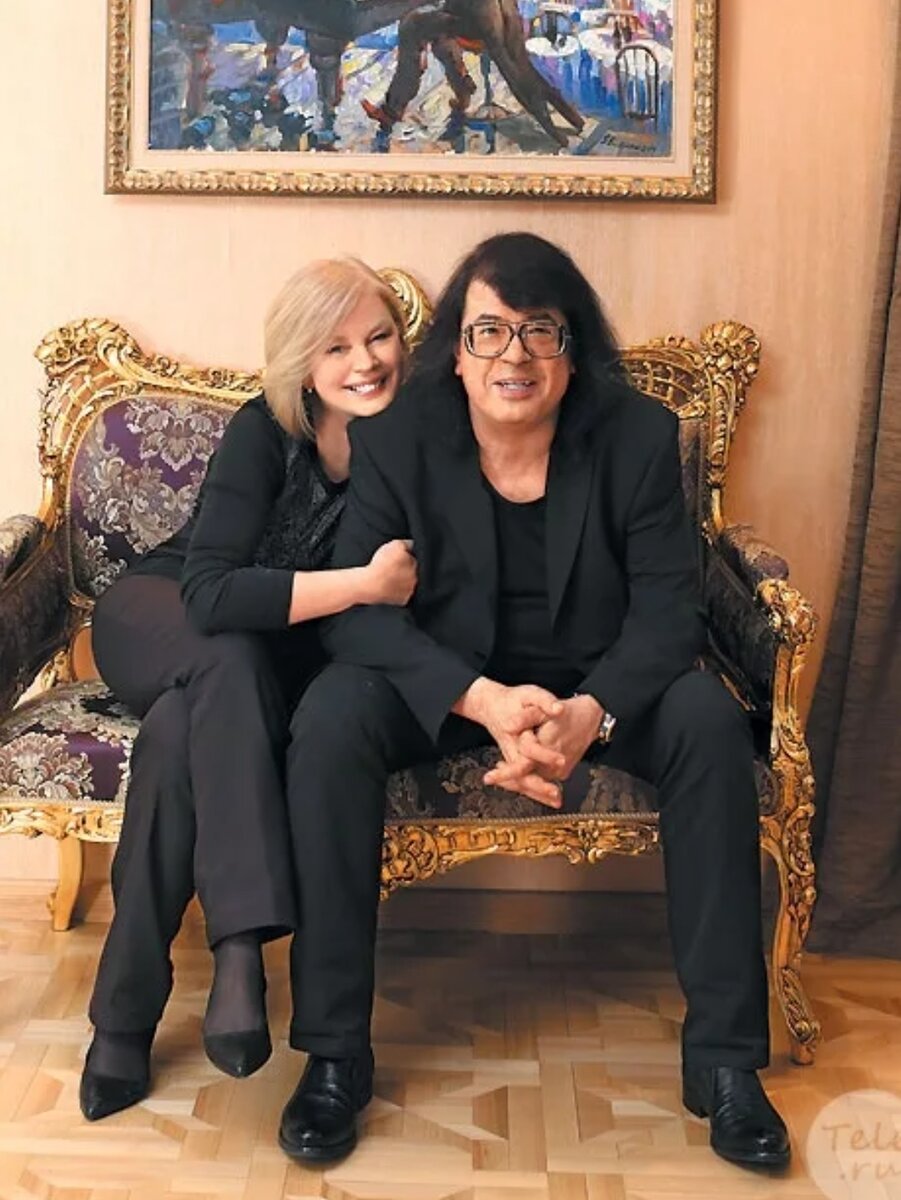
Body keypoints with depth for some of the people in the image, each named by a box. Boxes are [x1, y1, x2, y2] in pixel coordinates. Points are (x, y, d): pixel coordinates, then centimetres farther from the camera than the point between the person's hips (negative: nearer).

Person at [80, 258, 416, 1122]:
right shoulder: (265, 430, -20)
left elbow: (401, 607, -6)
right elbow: (210, 594, -33)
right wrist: (363, 584, -38)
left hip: (272, 662, 1)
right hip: (156, 619, -1)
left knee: (180, 731, -33)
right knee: (230, 657, -37)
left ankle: (126, 1011, -29)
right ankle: (241, 941, -44)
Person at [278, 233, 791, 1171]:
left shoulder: (639, 436, -11)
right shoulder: (396, 438, -13)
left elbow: (666, 607, -12)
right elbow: (356, 609, -18)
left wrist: (590, 712, -33)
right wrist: (484, 700, -34)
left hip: (596, 681, 1)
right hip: (442, 685, 0)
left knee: (710, 720, -27)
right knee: (330, 718, -30)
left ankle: (723, 1054, -15)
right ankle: (334, 1051, -19)